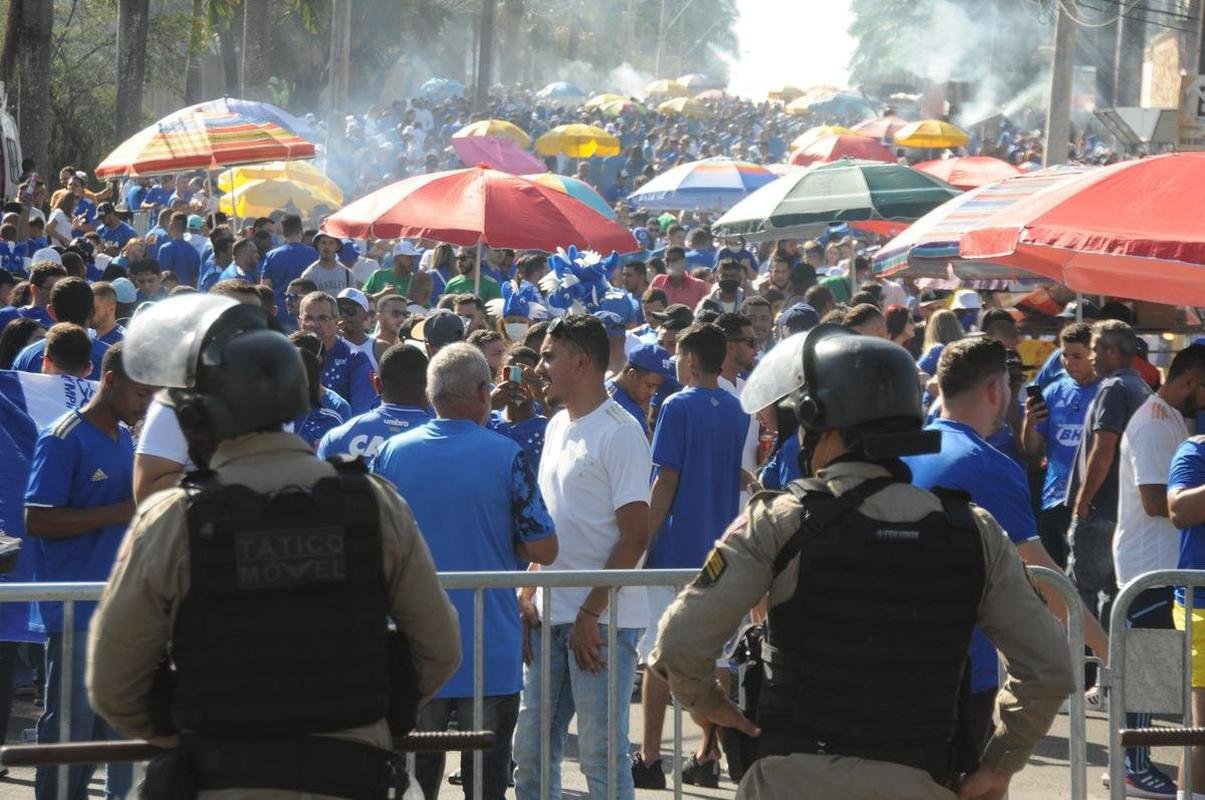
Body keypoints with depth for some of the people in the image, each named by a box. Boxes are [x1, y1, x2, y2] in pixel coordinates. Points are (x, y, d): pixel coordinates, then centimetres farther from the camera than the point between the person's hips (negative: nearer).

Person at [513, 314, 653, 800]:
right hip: (550, 615, 8)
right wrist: (526, 595, 9)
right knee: (531, 751, 11)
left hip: (601, 621, -8)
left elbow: (635, 536, -15)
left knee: (602, 757, -4)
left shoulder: (619, 432, -11)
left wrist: (591, 613, -17)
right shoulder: (558, 427, 14)